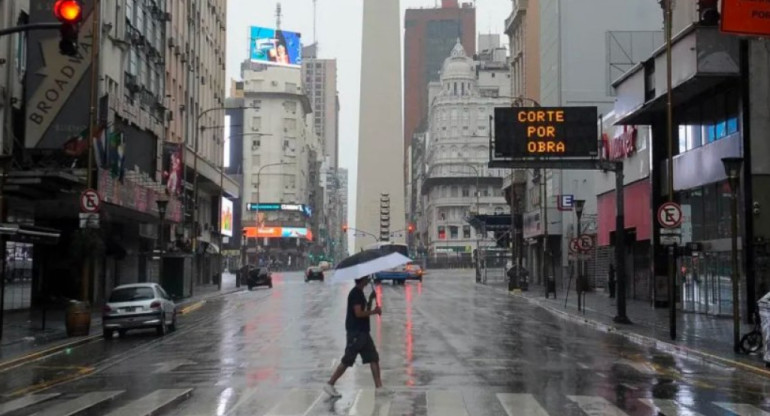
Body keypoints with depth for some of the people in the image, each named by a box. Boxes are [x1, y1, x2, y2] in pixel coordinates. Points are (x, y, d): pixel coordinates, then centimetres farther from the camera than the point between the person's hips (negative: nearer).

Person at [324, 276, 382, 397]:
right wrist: (374, 311, -11)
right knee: (347, 361, -6)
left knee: (374, 358, 7)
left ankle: (378, 386, 10)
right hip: (355, 332, -10)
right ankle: (330, 384, 1)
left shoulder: (360, 293, 15)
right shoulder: (355, 293, -15)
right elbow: (358, 313, -22)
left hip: (363, 331, 10)